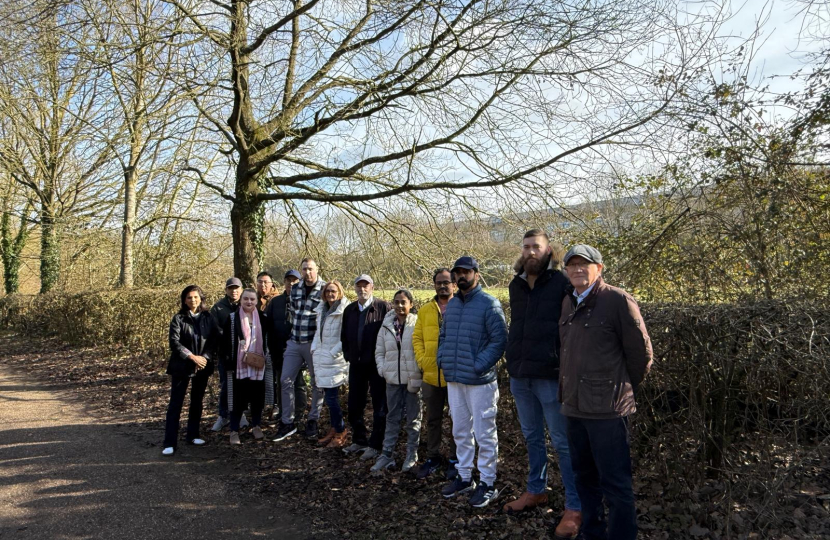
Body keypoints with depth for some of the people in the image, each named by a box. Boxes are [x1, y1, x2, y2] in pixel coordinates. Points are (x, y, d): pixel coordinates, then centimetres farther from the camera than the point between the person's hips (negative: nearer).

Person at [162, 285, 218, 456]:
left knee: (197, 401, 12)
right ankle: (170, 443, 0)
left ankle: (193, 435, 25)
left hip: (203, 366, 3)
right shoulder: (178, 319, -4)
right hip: (181, 366, -3)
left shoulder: (208, 318, 4)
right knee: (175, 403, -3)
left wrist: (205, 358, -12)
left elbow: (213, 341, 2)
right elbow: (174, 342, -11)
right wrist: (192, 357, -17)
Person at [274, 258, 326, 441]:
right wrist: (296, 329, 15)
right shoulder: (295, 289, 7)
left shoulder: (325, 289, -8)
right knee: (286, 381, 4)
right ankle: (287, 422, 15)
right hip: (294, 342, 5)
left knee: (317, 384, 7)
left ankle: (313, 421, 22)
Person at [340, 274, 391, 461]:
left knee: (379, 406, 3)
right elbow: (344, 335, 19)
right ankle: (359, 440, 28)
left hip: (377, 364, -6)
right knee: (354, 405, 12)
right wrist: (348, 355, 10)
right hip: (356, 364, 6)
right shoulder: (349, 310, 10)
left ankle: (375, 445, 13)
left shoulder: (383, 308, -8)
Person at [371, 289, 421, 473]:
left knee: (413, 419, 8)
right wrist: (383, 369, -3)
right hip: (393, 380, 4)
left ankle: (412, 456, 21)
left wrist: (417, 378, -14)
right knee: (392, 418, 12)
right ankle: (387, 454, 20)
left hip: (412, 380, -4)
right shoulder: (386, 326, 7)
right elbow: (379, 352, 13)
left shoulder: (418, 324, -7)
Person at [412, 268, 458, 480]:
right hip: (431, 375, 4)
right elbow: (417, 337, 10)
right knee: (432, 419, 15)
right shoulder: (425, 310, 8)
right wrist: (421, 360, -1)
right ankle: (433, 457, 30)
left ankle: (455, 460, 25)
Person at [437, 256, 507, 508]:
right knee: (460, 432, 17)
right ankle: (464, 477, 31)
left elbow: (500, 339, -15)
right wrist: (442, 359, 7)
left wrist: (479, 365, -18)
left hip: (480, 381, -7)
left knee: (484, 434, 3)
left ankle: (487, 483, 15)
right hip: (453, 379, 7)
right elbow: (443, 335, 21)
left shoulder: (489, 304, -10)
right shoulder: (451, 304, 12)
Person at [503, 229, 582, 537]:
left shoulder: (563, 284, -9)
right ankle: (536, 491, 35)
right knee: (532, 437, 19)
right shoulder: (516, 286, 10)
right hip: (519, 375, 6)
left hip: (550, 376, -6)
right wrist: (513, 362, 15)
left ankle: (575, 507, 14)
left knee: (563, 442, 3)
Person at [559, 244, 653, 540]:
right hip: (574, 405, 7)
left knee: (615, 483, 1)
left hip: (606, 408, -7)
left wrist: (624, 389, 5)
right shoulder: (568, 303, 11)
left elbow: (641, 352, -6)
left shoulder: (618, 300, -10)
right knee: (585, 477, 19)